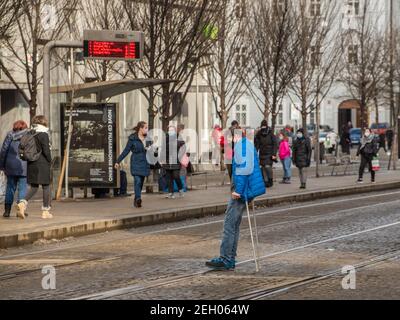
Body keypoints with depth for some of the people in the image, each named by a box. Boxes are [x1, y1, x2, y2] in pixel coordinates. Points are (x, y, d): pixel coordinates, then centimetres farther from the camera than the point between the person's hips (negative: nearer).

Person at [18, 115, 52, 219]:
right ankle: (45, 211, 9)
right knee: (46, 187, 6)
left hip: (31, 164, 6)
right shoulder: (43, 135, -11)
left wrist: (28, 160, 16)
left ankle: (23, 203, -12)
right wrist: (50, 162, 0)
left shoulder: (29, 134, 7)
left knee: (34, 187, 12)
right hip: (43, 164, -6)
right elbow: (46, 151, -13)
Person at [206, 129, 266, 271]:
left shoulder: (241, 144, -15)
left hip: (241, 191, -10)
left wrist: (238, 190, -21)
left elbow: (244, 168, -22)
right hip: (244, 191, 10)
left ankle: (225, 259, -7)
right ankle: (230, 259, 16)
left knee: (229, 224, -8)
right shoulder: (248, 144, 15)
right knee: (234, 225, 13)